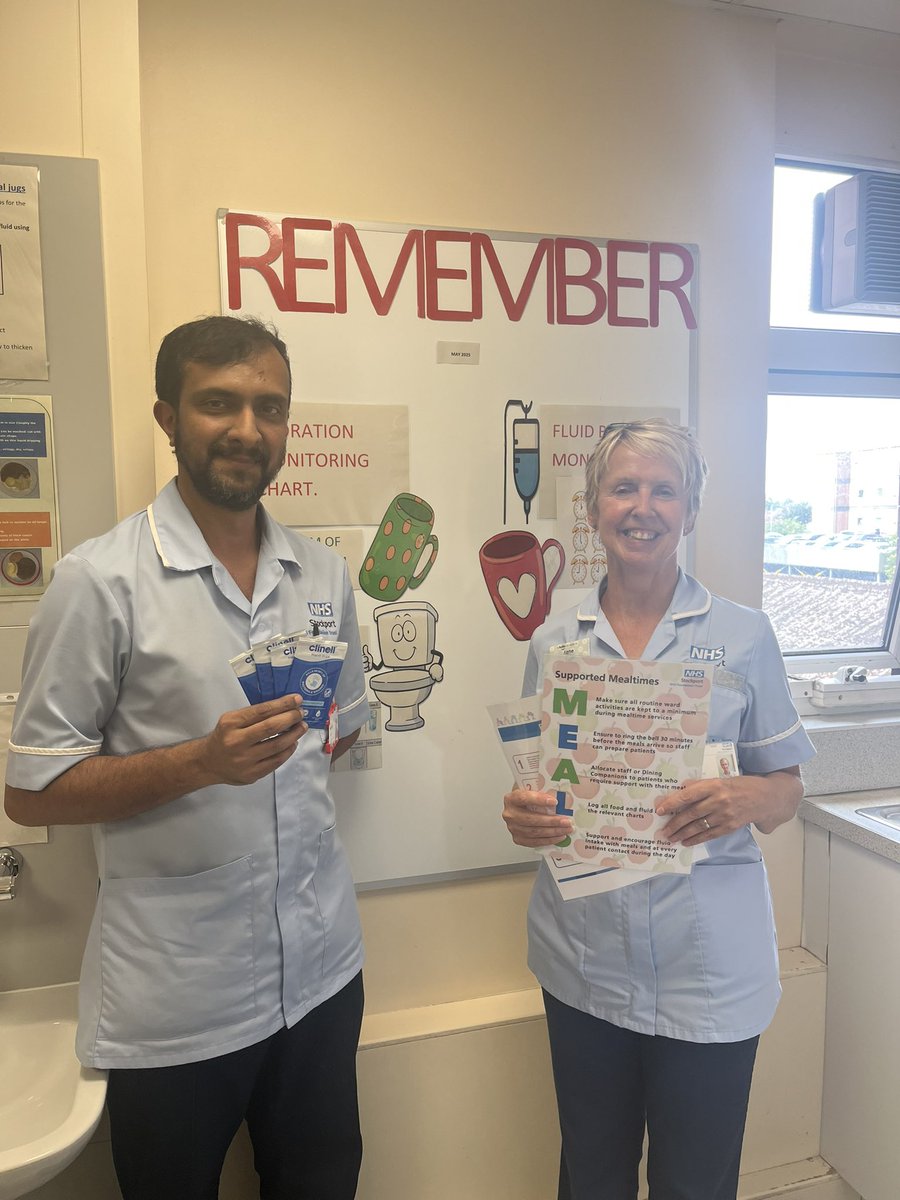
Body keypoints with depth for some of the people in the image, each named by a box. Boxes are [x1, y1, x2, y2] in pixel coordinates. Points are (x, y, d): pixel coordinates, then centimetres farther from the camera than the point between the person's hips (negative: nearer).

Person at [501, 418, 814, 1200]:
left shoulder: (744, 636, -5)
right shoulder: (554, 642, 0)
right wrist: (525, 819, -13)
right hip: (583, 960, 2)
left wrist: (749, 799, -21)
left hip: (708, 967, -1)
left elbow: (787, 791, 1)